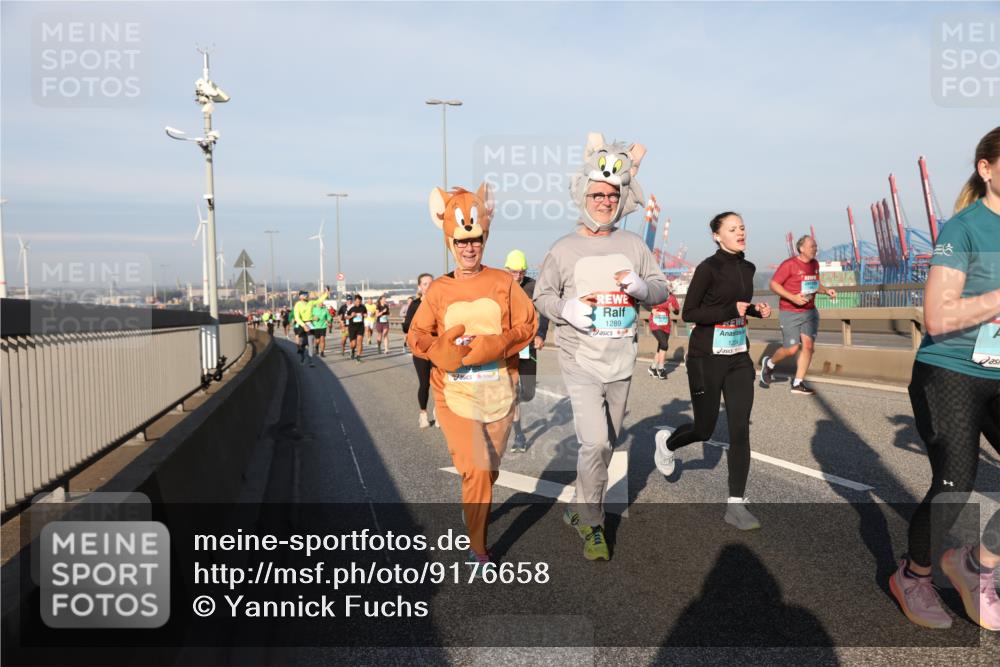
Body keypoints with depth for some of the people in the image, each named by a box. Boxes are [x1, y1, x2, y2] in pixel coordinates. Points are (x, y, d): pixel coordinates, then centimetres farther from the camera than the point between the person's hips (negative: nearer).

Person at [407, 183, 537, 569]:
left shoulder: (503, 283, 0)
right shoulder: (438, 290, 0)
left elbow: (528, 324, -2)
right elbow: (417, 335, 4)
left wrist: (495, 346, -17)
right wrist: (440, 351, -17)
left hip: (499, 391, 2)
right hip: (455, 392, -2)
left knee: (489, 470, 17)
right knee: (476, 471, -12)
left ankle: (474, 511, 46)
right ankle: (478, 550, 3)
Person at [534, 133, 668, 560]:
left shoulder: (633, 245, 6)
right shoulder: (564, 249, -3)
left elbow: (660, 288, 9)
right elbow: (541, 296, 2)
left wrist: (641, 286, -13)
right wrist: (567, 309, -18)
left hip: (621, 363, 5)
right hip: (581, 362, -4)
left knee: (606, 443, 15)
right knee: (595, 442, -15)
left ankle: (579, 508, 35)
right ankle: (592, 524, 3)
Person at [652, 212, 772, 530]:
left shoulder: (748, 268, 8)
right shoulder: (708, 268, -12)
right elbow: (688, 313, -15)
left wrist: (756, 309, 3)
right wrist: (731, 310, -21)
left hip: (739, 357, 5)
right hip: (707, 358, -5)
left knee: (740, 429, -2)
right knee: (704, 429, 6)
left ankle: (736, 504, 5)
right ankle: (666, 441, 40)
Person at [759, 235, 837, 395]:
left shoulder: (814, 264, 8)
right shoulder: (789, 264, -13)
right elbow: (773, 284, -13)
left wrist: (826, 290, 1)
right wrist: (793, 297, -23)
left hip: (809, 311, 6)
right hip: (790, 313, -6)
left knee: (808, 345, -5)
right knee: (791, 349, -4)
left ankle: (798, 383, 2)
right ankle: (769, 363, 26)